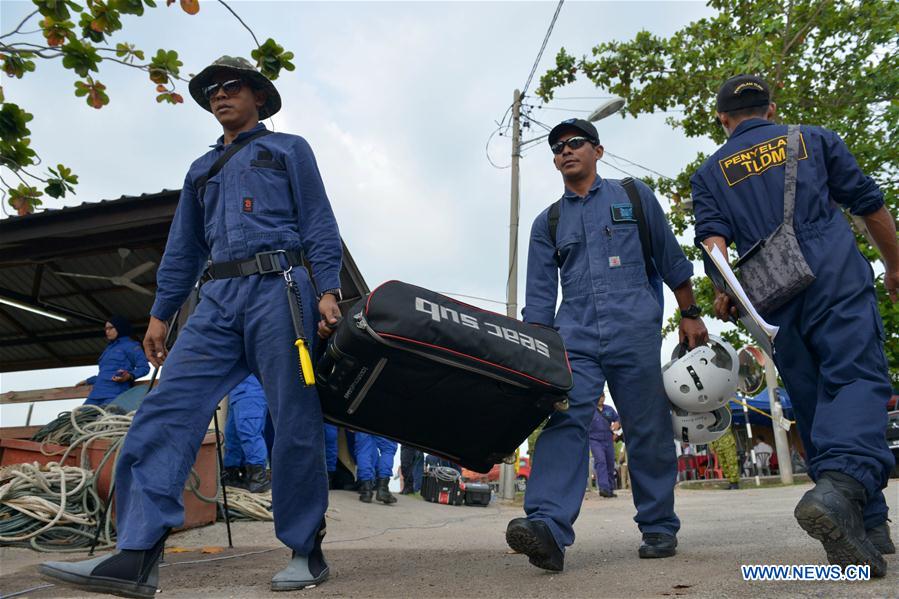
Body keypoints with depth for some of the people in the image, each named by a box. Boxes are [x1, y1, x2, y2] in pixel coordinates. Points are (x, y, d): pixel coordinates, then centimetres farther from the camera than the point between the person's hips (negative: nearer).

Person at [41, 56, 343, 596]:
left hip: (280, 288, -5)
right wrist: (161, 314, 18)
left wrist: (328, 290, -9)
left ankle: (306, 552, 5)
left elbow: (320, 225, 5)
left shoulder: (289, 149, 16)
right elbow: (184, 249, 27)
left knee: (295, 420, -6)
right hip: (219, 300, 5)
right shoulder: (201, 171, 30)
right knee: (168, 411, -10)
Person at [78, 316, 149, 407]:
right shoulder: (109, 348, 29)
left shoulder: (130, 345, 6)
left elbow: (144, 367, -4)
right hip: (96, 393, 8)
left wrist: (130, 375, -22)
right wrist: (88, 381, 48)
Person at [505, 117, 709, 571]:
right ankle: (548, 526, -26)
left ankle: (659, 528, 17)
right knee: (564, 422, -17)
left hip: (635, 333, -1)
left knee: (648, 432, 2)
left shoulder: (634, 196, 13)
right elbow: (540, 295, 12)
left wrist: (689, 314, 9)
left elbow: (671, 260, 14)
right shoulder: (547, 222, 17)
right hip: (574, 337, 2)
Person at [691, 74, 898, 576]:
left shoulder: (711, 172, 16)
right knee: (856, 379, -12)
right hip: (837, 279, -2)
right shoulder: (814, 139, 15)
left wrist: (725, 290, -5)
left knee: (814, 407, 8)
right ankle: (841, 487, -38)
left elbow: (714, 236, 0)